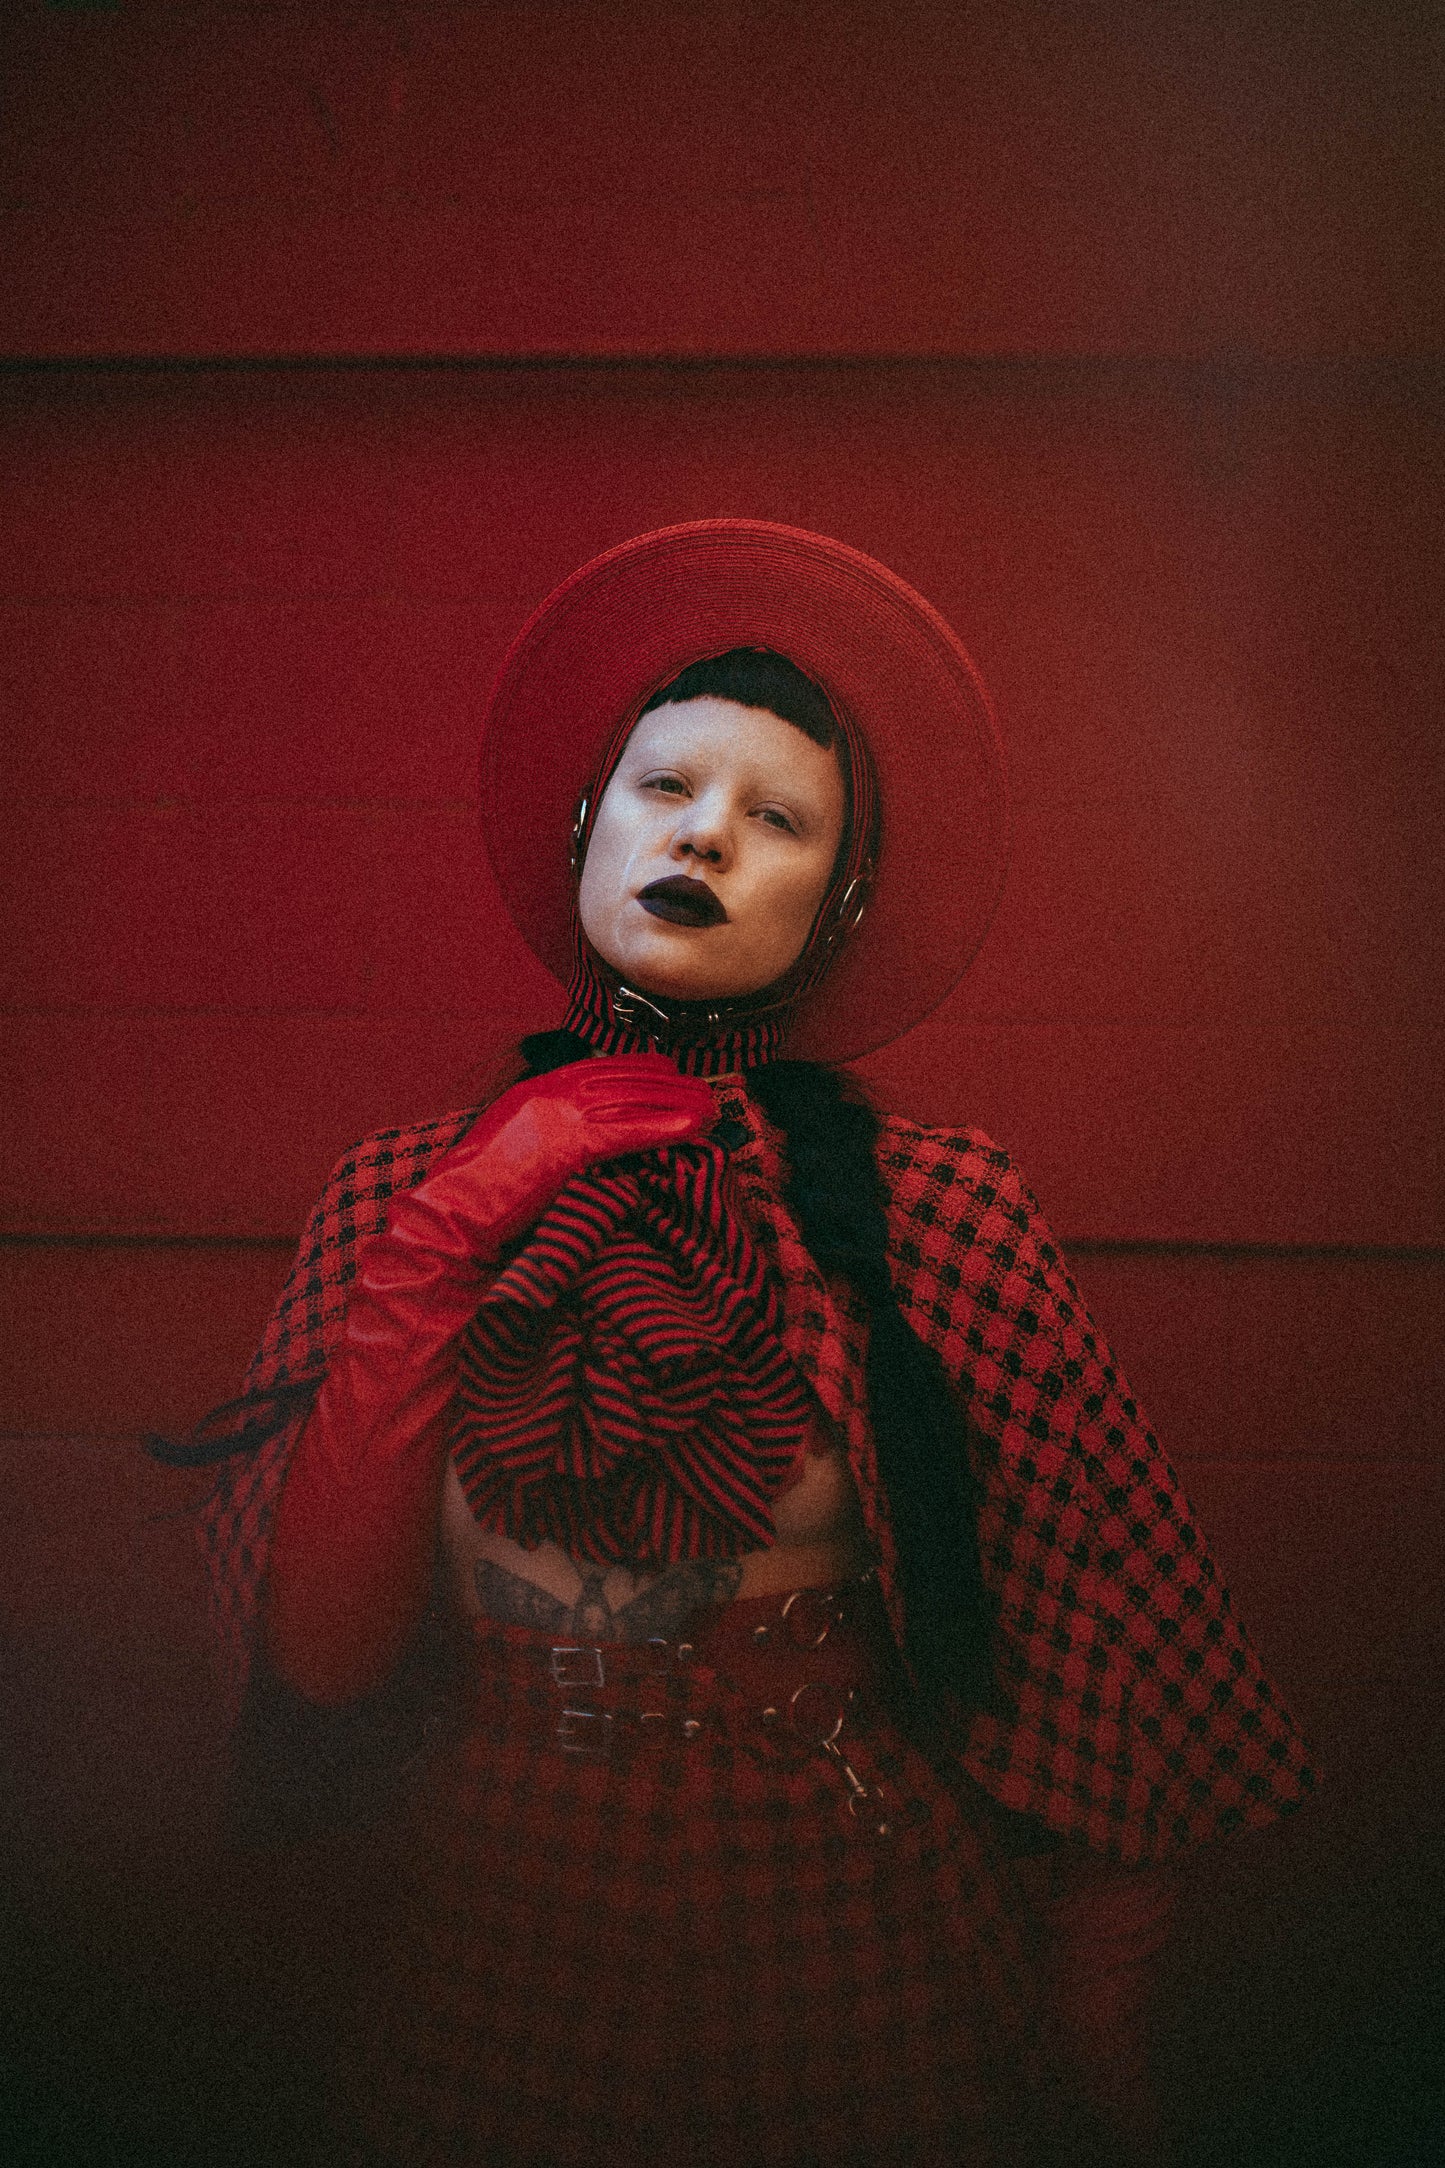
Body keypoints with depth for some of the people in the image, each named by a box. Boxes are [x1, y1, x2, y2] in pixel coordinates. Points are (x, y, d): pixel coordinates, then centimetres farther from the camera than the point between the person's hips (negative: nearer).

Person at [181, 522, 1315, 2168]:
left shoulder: (935, 1213, -15)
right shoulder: (396, 1198, -8)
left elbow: (1111, 1675, -8)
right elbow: (320, 1651, -15)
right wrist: (447, 1243, -21)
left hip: (856, 1959, -2)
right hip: (498, 1962, 2)